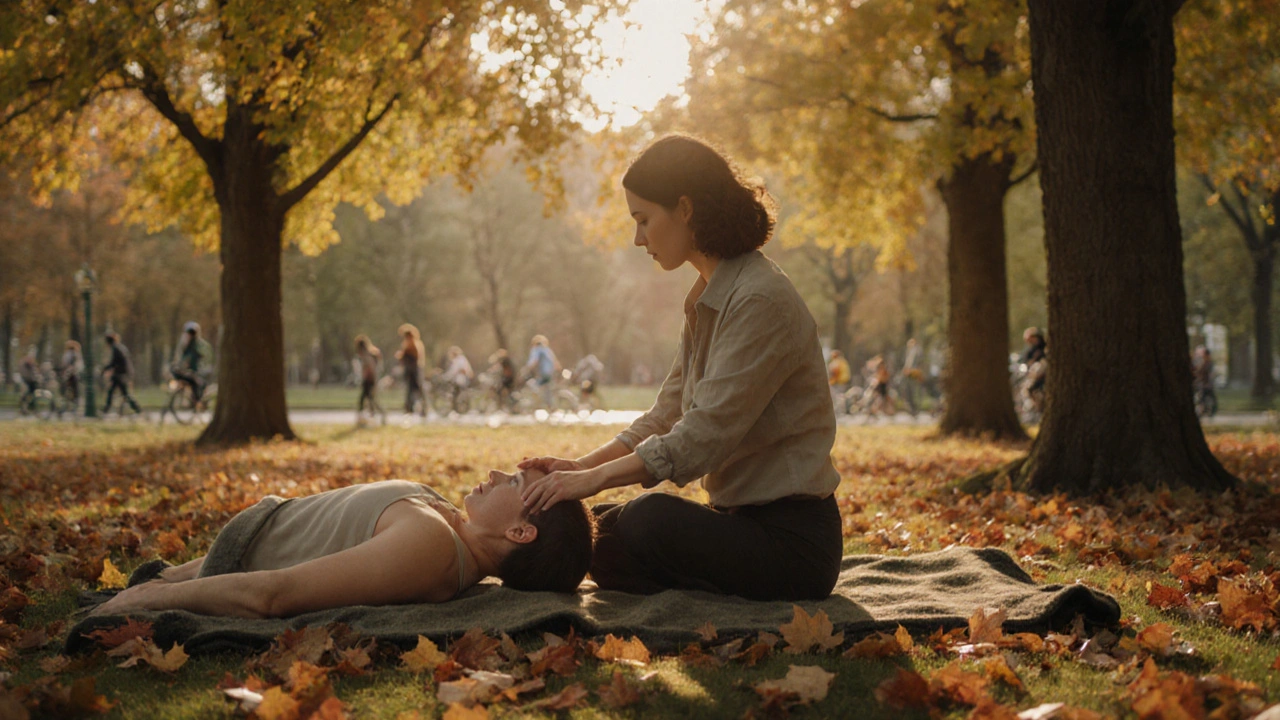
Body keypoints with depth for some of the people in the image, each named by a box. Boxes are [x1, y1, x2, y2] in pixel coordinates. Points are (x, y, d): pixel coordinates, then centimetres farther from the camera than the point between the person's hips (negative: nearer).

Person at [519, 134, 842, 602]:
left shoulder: (762, 301, -19)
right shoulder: (706, 300, 13)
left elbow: (705, 435, -25)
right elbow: (667, 414, 13)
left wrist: (594, 479, -22)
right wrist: (582, 465, 0)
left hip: (790, 537, -9)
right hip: (740, 518, 9)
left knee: (650, 520, -30)